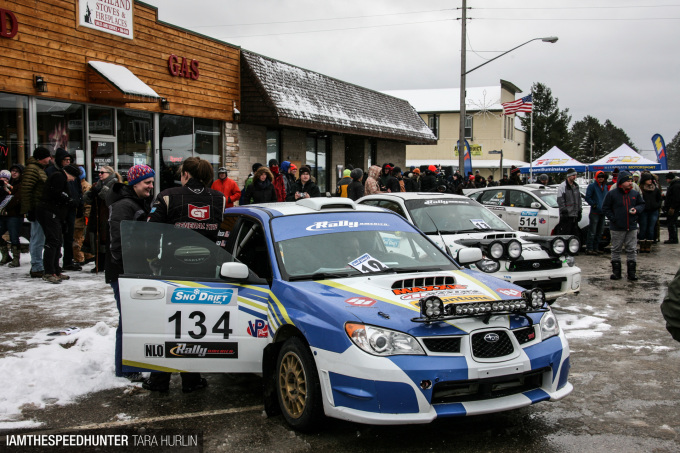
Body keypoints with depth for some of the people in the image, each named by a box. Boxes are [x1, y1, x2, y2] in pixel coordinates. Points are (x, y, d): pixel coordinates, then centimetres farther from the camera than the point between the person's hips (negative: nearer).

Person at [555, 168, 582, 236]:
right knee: (565, 234, -9)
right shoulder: (562, 186, -6)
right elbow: (560, 201, -11)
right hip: (566, 215, -7)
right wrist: (564, 212, -16)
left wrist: (580, 211, 16)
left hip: (575, 215, 7)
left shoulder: (576, 186, 17)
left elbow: (579, 199, 22)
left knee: (575, 234, 10)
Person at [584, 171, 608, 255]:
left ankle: (596, 248, 20)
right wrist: (594, 205, -16)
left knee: (599, 232, 12)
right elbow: (587, 198, -9)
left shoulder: (605, 187, 16)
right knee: (592, 232, -8)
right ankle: (589, 249, -6)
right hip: (594, 212, -7)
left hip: (602, 212, 7)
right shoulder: (592, 186, -5)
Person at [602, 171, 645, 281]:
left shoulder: (635, 194, 6)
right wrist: (613, 219, -10)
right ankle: (616, 272, 15)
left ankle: (631, 272, 12)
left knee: (632, 250, 5)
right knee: (616, 250, 6)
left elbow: (642, 204, 18)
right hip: (617, 228, -3)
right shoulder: (612, 194, -5)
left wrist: (637, 209, -4)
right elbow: (605, 208, -1)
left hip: (632, 227, 3)